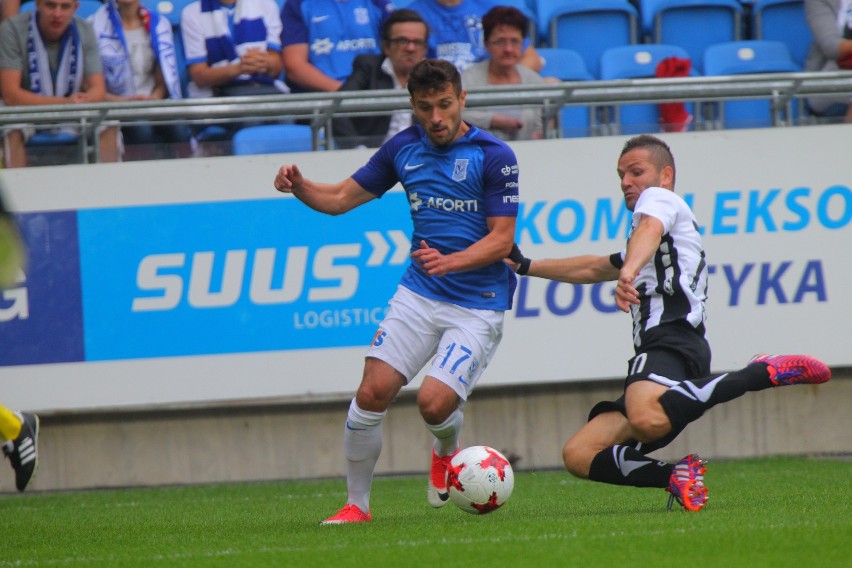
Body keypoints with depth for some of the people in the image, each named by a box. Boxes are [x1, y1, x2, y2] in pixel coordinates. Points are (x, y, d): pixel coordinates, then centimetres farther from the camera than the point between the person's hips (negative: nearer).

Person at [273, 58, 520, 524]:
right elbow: (341, 198, 13)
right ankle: (357, 505, 4)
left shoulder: (494, 156, -10)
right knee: (373, 392, -11)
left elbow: (502, 238, -12)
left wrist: (451, 261, -29)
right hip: (418, 294, 4)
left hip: (477, 305, -4)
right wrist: (299, 187, -8)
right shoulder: (404, 148, 6)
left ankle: (447, 451, 19)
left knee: (434, 402, -19)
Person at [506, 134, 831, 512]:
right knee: (578, 454, -5)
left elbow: (649, 230, -15)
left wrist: (628, 271, -37)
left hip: (669, 340, -9)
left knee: (647, 419, -42)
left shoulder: (660, 199, 11)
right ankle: (675, 476, -16)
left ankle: (764, 373, -26)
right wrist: (527, 267, 57)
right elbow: (594, 269, 54)